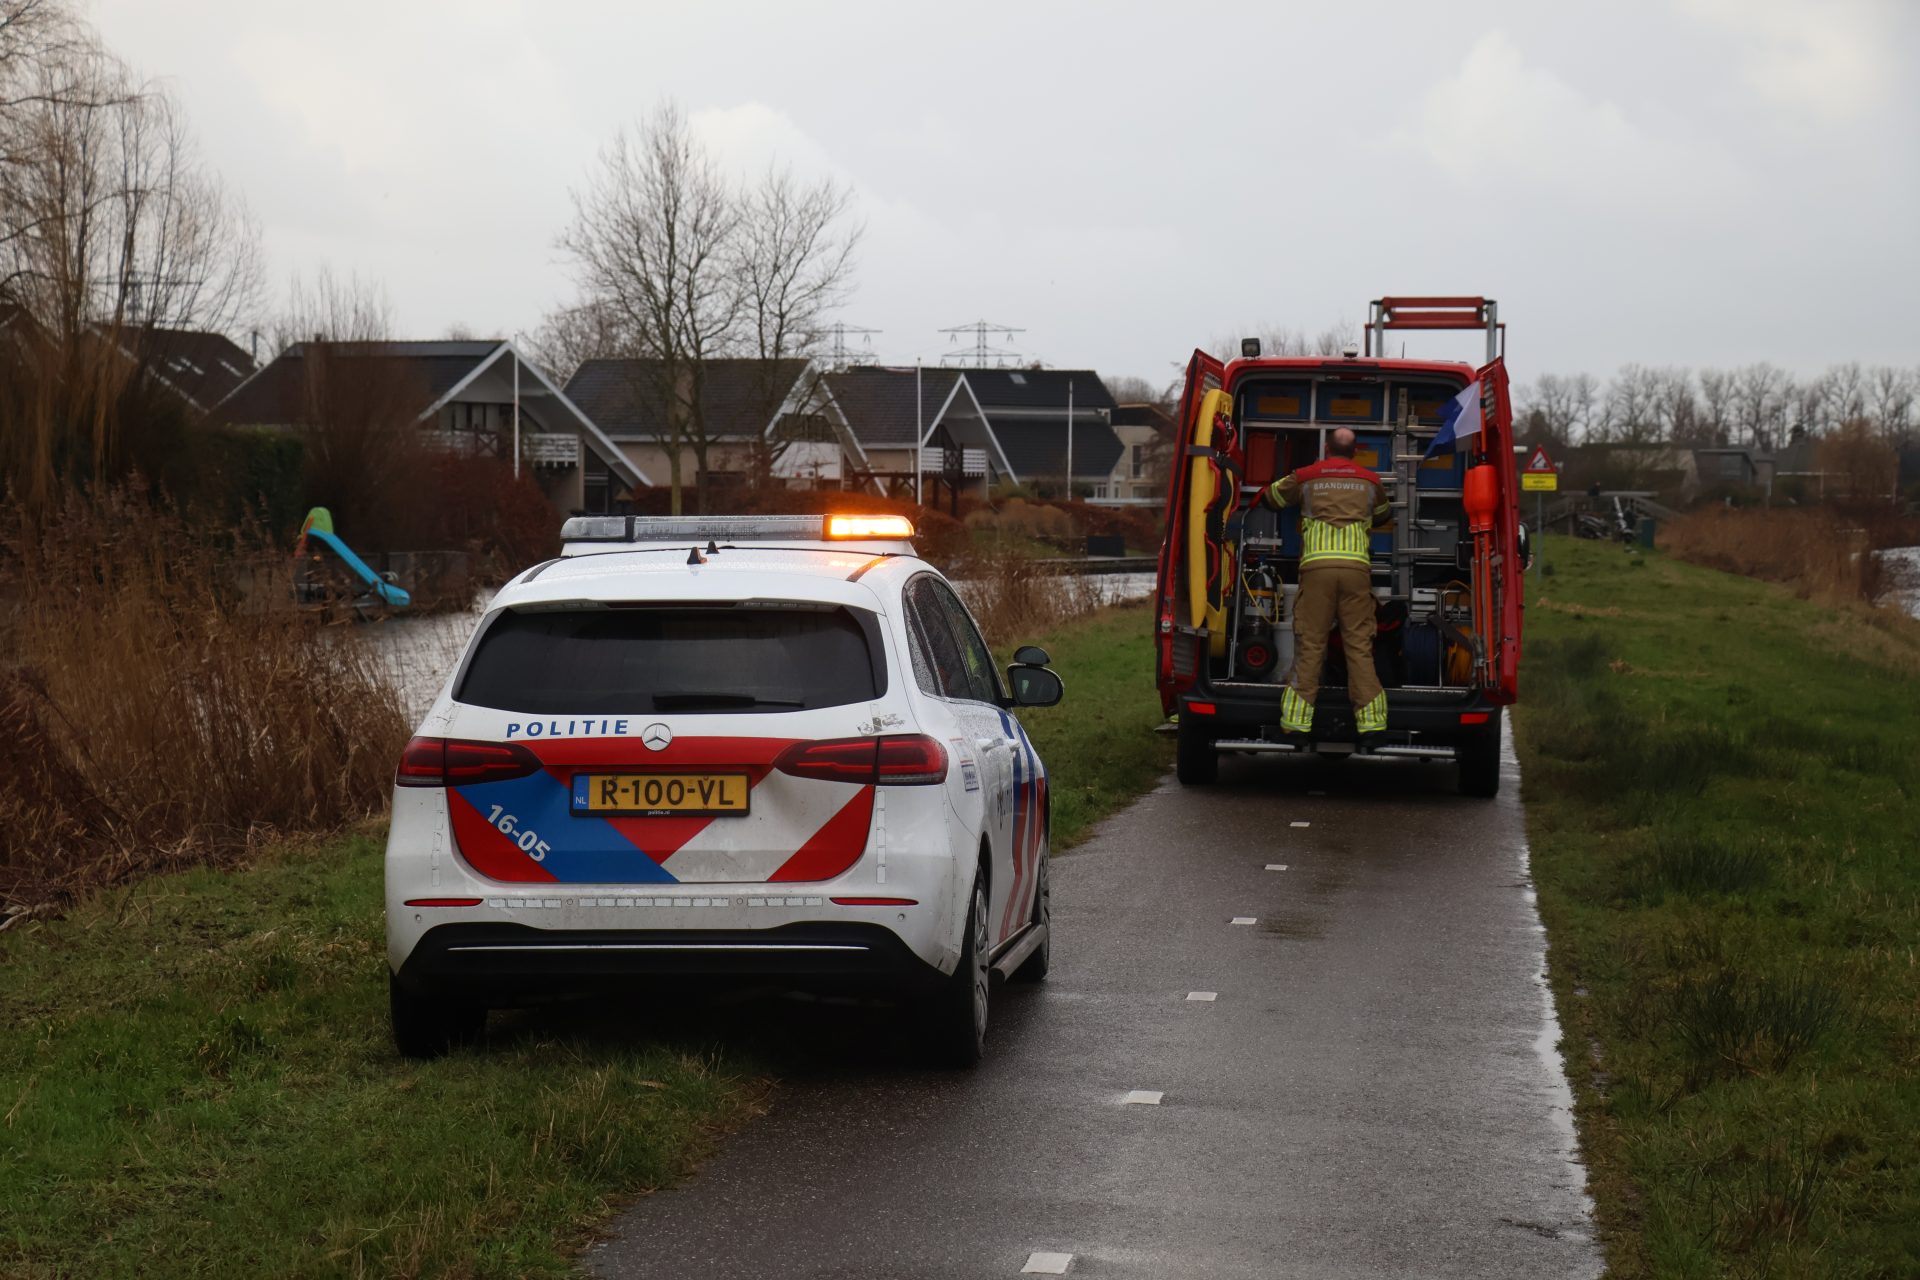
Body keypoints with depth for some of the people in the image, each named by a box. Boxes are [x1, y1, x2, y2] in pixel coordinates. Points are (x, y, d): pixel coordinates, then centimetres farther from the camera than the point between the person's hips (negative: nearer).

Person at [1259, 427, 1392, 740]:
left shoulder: (1305, 477, 12)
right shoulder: (1370, 481, 17)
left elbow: (1271, 497, 29)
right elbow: (1383, 514, 37)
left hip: (1317, 564, -1)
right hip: (1356, 564, 1)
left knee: (1309, 644, 0)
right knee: (1359, 644, 2)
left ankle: (1297, 719, -3)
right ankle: (1370, 718, -3)